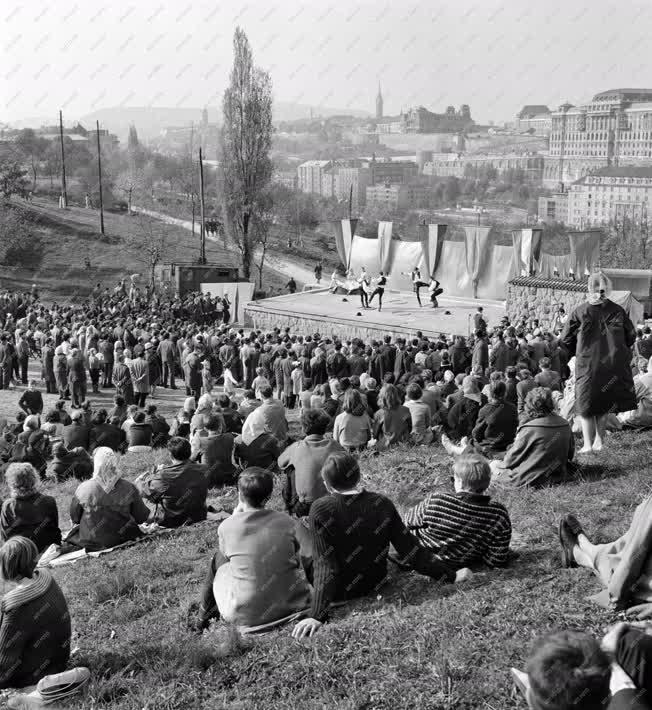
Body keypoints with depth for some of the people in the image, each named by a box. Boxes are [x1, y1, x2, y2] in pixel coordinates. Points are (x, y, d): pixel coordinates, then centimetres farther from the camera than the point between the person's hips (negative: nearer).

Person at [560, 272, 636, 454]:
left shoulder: (579, 312, -12)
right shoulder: (618, 311, -7)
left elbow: (564, 340, -5)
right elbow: (631, 337, 4)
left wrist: (577, 353, 13)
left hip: (587, 365, -2)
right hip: (613, 365, 2)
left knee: (585, 404, 9)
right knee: (603, 404, 18)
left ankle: (587, 444, 1)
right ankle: (599, 440, 22)